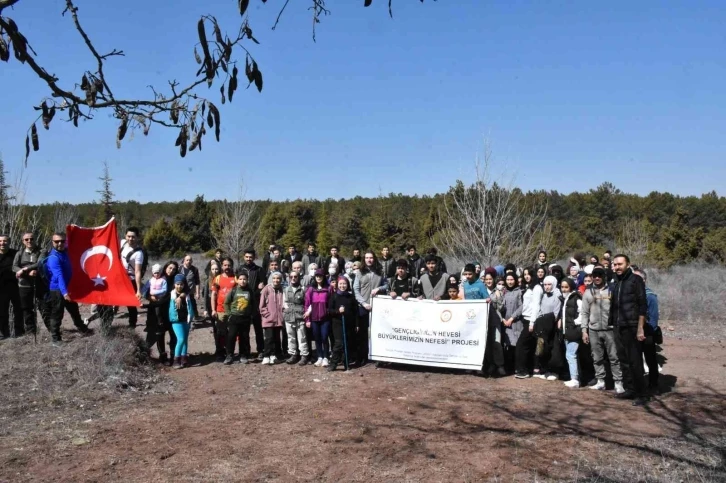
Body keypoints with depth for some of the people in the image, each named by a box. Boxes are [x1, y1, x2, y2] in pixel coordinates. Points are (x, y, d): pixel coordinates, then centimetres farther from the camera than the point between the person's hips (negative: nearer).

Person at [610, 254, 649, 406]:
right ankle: (630, 389, 20)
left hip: (632, 327, -6)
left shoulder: (635, 280, -6)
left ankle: (641, 394, 5)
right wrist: (613, 324, 9)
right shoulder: (616, 282, 14)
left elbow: (642, 305, -11)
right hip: (619, 328, 7)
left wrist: (640, 328, -15)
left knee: (635, 362, -3)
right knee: (624, 360, 10)